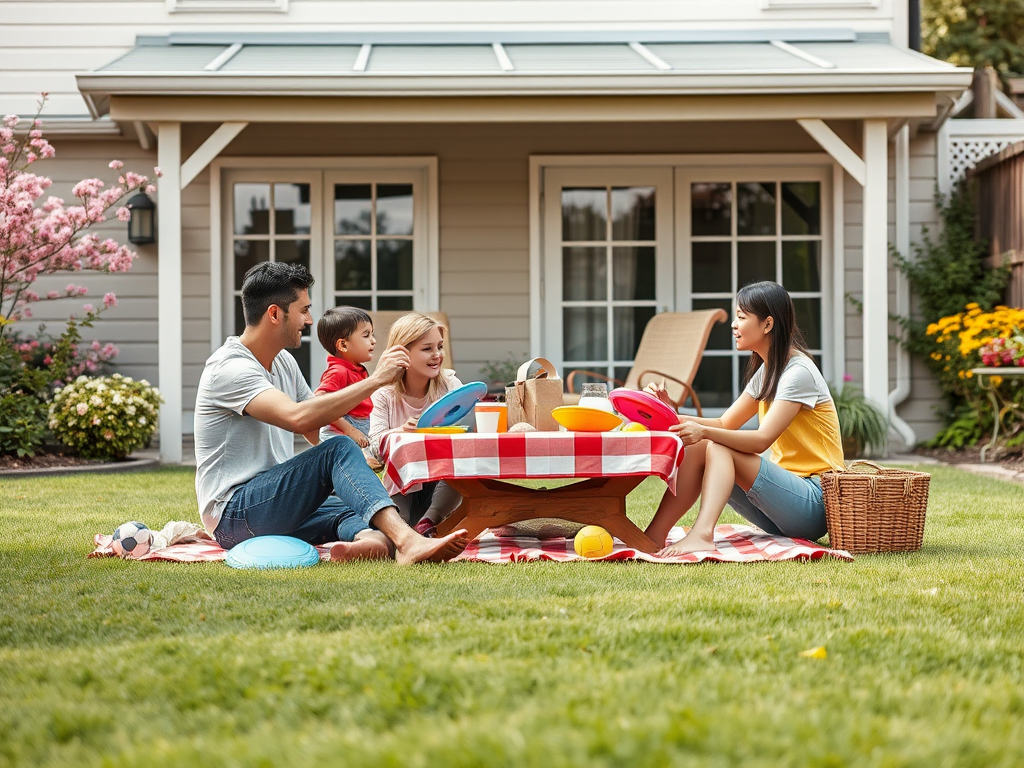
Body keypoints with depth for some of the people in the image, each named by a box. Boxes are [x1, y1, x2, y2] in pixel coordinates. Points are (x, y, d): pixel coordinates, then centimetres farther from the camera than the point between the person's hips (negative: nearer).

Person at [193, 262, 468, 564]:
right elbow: (298, 418, -31)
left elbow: (319, 433, 19)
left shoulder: (283, 362, 15)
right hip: (233, 514, -9)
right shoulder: (230, 368, -15)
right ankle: (406, 539, -46)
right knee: (338, 449, -27)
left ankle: (370, 540, -56)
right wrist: (376, 380, -25)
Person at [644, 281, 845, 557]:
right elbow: (725, 424, 13)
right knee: (696, 449, -8)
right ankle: (654, 535, -22)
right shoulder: (766, 371, 16)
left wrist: (705, 432, -38)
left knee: (717, 448, -24)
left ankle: (701, 534, -45)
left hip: (816, 501, -9)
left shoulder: (798, 372, -13)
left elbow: (762, 439, -24)